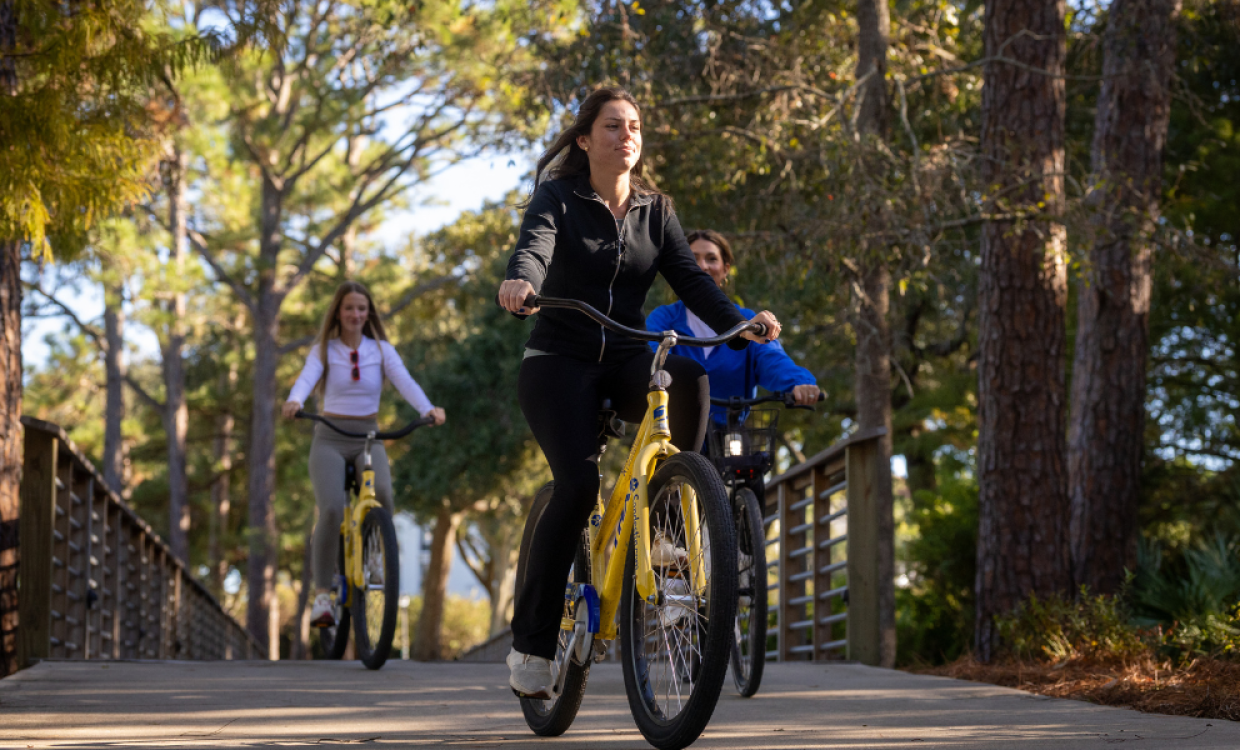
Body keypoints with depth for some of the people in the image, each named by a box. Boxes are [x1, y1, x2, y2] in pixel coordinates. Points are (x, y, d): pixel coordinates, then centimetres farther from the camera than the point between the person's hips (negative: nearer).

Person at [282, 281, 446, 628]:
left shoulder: (382, 350, 6)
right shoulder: (323, 350, 3)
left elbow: (404, 381, -11)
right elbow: (307, 377, -16)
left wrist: (428, 409, -31)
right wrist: (294, 401, -40)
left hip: (368, 437, 1)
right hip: (329, 438, -1)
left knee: (381, 494, -30)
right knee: (332, 510, -23)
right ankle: (322, 594, -15)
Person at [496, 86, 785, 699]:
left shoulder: (654, 210, 11)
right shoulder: (557, 199, -1)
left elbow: (689, 277, -2)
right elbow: (533, 249, -22)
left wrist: (738, 323, -22)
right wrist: (519, 281, -46)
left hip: (626, 360, 3)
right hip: (560, 361, -3)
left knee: (688, 377, -32)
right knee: (578, 482, -25)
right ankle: (532, 642, -14)